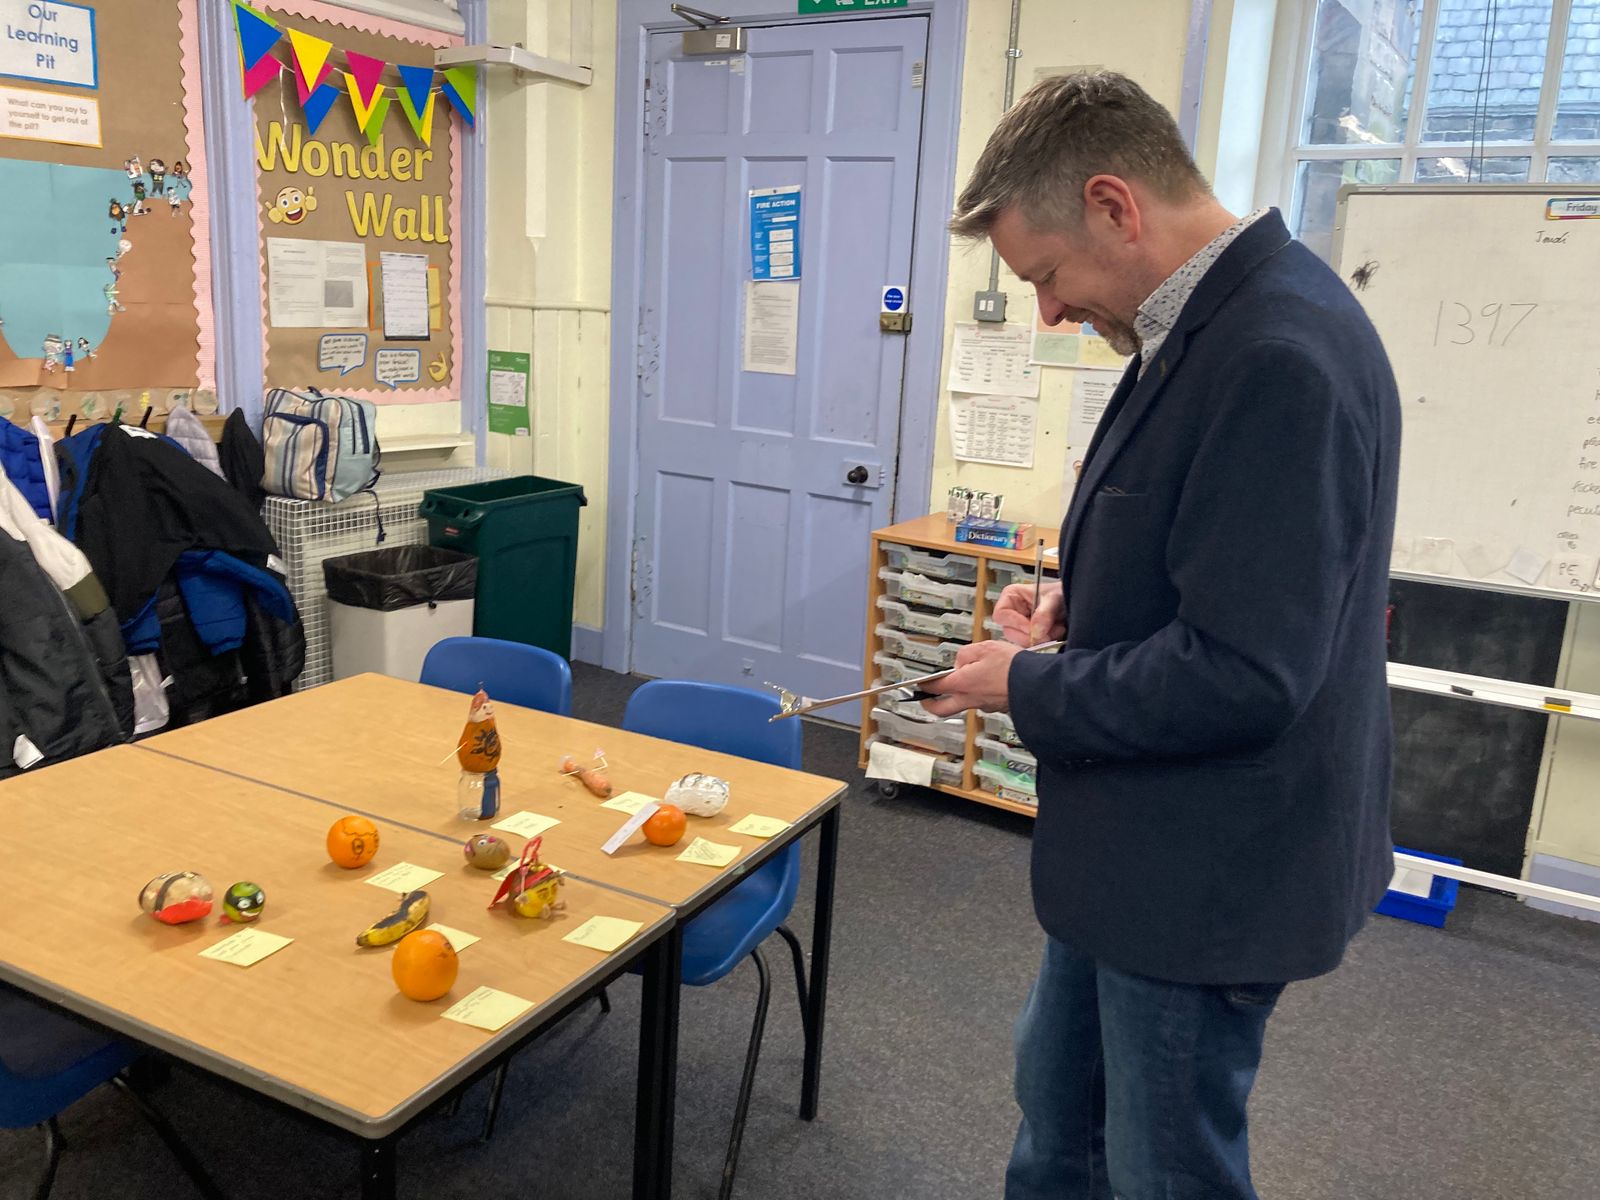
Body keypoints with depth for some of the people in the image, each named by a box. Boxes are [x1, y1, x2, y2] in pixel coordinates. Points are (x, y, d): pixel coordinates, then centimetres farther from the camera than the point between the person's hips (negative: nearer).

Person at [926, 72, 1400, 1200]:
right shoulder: (1208, 324, 4)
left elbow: (1241, 675, -30)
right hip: (1139, 847, 10)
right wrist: (1080, 596, 1)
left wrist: (1030, 685, -16)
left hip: (1203, 879, -10)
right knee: (1056, 1104, 27)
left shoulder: (1280, 357, -28)